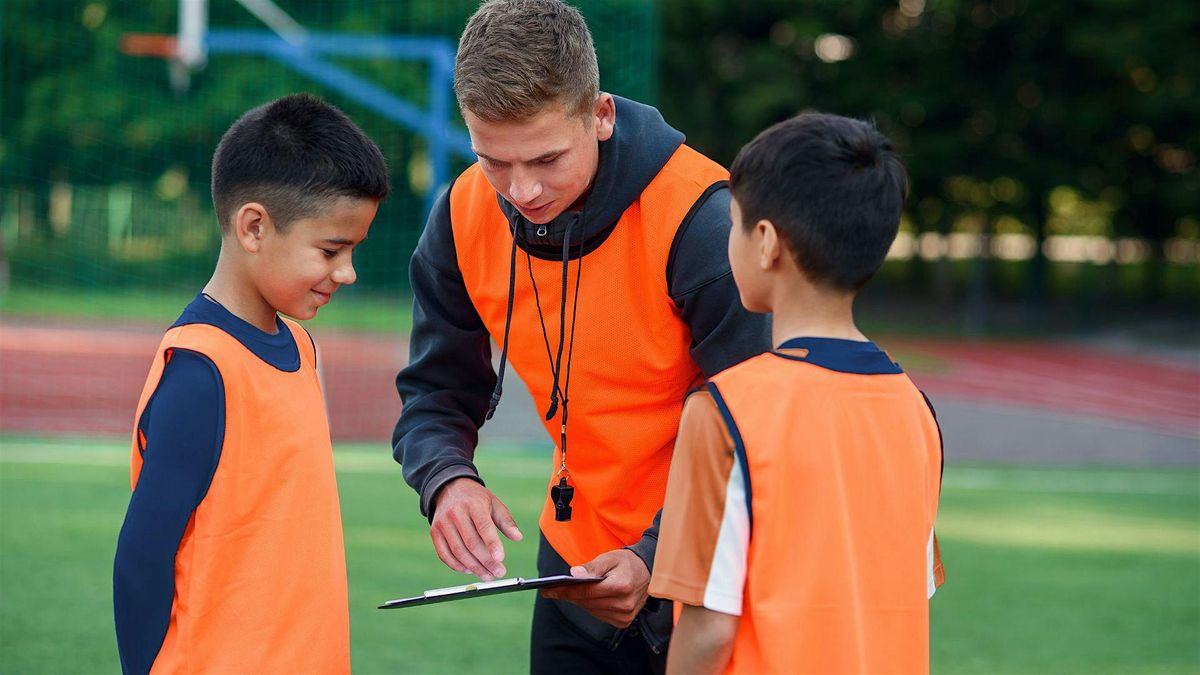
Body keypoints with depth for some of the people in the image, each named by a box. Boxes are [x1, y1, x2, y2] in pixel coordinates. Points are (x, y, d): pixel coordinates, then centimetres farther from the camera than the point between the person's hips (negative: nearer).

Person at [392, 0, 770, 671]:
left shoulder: (702, 221, -24)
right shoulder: (465, 217, -8)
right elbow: (437, 394, 1)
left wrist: (655, 559, -34)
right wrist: (447, 481, -21)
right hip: (579, 565, 5)